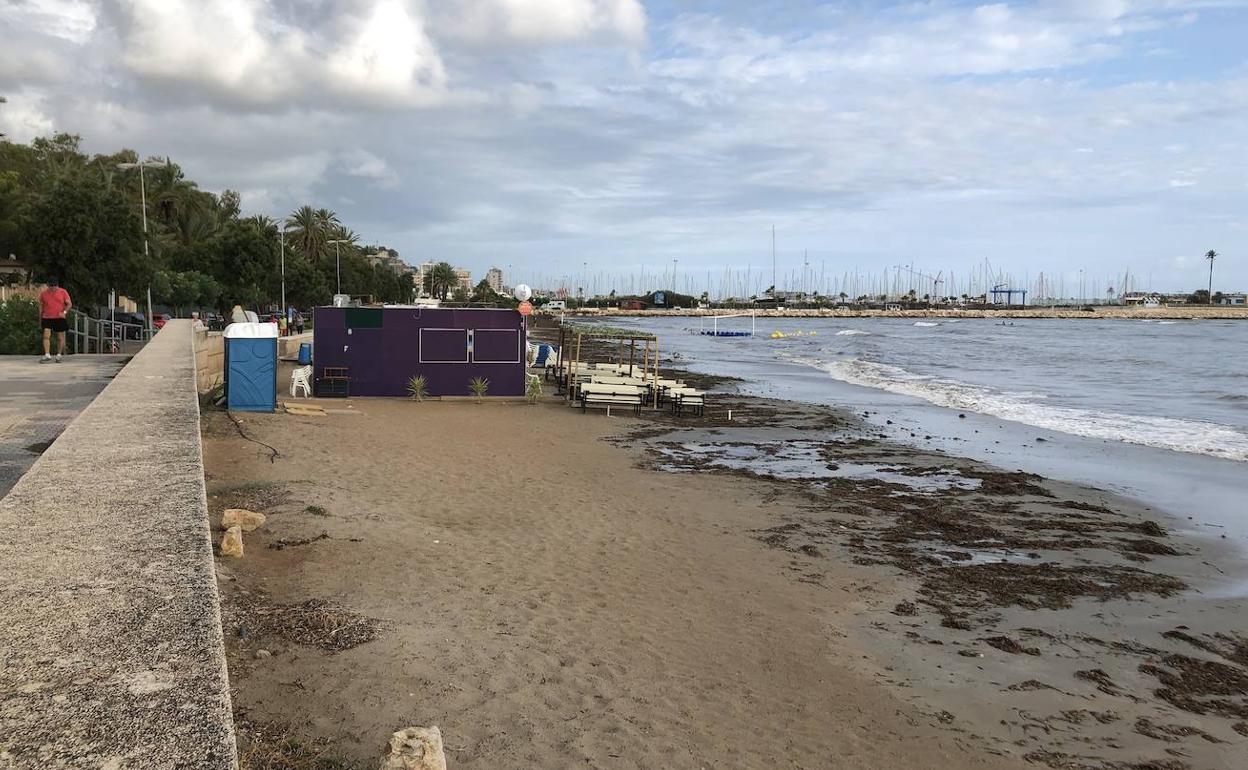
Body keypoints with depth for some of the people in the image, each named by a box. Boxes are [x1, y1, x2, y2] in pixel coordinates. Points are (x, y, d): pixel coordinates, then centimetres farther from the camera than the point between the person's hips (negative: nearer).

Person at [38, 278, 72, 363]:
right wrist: (40, 319, 15)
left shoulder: (63, 292, 1)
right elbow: (41, 306, 15)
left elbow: (69, 304, 1)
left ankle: (59, 355, 15)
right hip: (47, 318, 1)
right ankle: (47, 355, -12)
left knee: (60, 338, 4)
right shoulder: (43, 293, 7)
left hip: (59, 318, -1)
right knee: (46, 336, -11)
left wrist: (64, 312, -15)